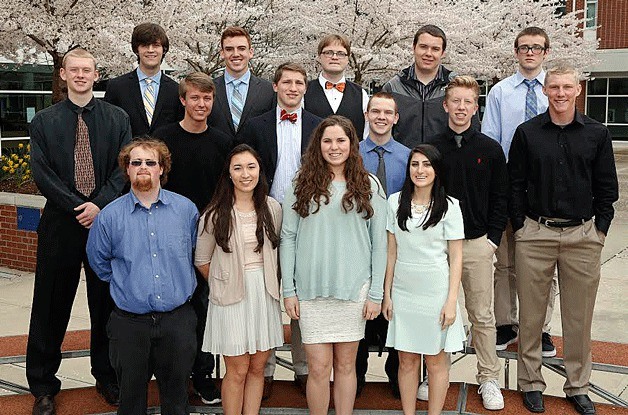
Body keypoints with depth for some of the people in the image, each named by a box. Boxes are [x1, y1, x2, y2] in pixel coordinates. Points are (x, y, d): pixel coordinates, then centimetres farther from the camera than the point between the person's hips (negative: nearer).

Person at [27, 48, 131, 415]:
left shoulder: (117, 119, 5)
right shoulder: (44, 121, 5)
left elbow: (124, 168, -1)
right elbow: (42, 174, -3)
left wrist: (99, 205, -14)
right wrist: (79, 207, -12)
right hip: (60, 223, 0)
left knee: (107, 303, 10)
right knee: (52, 306, 7)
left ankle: (107, 376, 27)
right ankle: (43, 385, 22)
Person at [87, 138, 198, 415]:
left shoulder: (186, 209, 0)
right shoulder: (110, 216, -3)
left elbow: (198, 253, 15)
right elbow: (99, 262, 10)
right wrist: (127, 283, 11)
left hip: (178, 320, 1)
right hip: (130, 323, 0)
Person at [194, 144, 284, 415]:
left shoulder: (272, 208, 2)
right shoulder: (215, 214, -7)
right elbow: (202, 261, 2)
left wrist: (270, 283, 7)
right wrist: (222, 284, 2)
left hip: (265, 293, 3)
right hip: (231, 296, -3)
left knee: (258, 367, 12)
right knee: (237, 370, 3)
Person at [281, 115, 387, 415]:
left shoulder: (369, 186, 4)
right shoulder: (302, 186, 4)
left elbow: (379, 242, 3)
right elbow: (287, 238, 4)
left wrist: (376, 293, -1)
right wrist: (289, 290, -1)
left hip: (354, 289, 0)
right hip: (311, 289, 0)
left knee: (345, 364, 10)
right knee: (318, 367, 3)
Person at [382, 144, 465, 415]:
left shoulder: (449, 206, -3)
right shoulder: (395, 202, 3)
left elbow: (456, 257, -3)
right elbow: (392, 252, 6)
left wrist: (451, 300, -9)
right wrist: (386, 294, 5)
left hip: (436, 291, -2)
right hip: (403, 291, 2)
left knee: (436, 360, 7)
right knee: (406, 361, 10)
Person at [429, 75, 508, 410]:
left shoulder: (490, 149, 4)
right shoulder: (430, 148, 3)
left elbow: (500, 198, 6)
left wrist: (492, 239, -2)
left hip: (477, 244, 0)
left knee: (482, 316, 5)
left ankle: (488, 379, 18)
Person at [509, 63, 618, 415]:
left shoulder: (597, 133, 5)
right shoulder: (527, 133, 2)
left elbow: (607, 187, 8)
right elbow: (515, 184, 4)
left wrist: (600, 229, 2)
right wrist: (521, 226, 0)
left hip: (583, 235, 1)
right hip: (535, 235, -1)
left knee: (579, 316, 9)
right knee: (531, 313, 6)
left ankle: (578, 386, 24)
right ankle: (531, 383, 20)